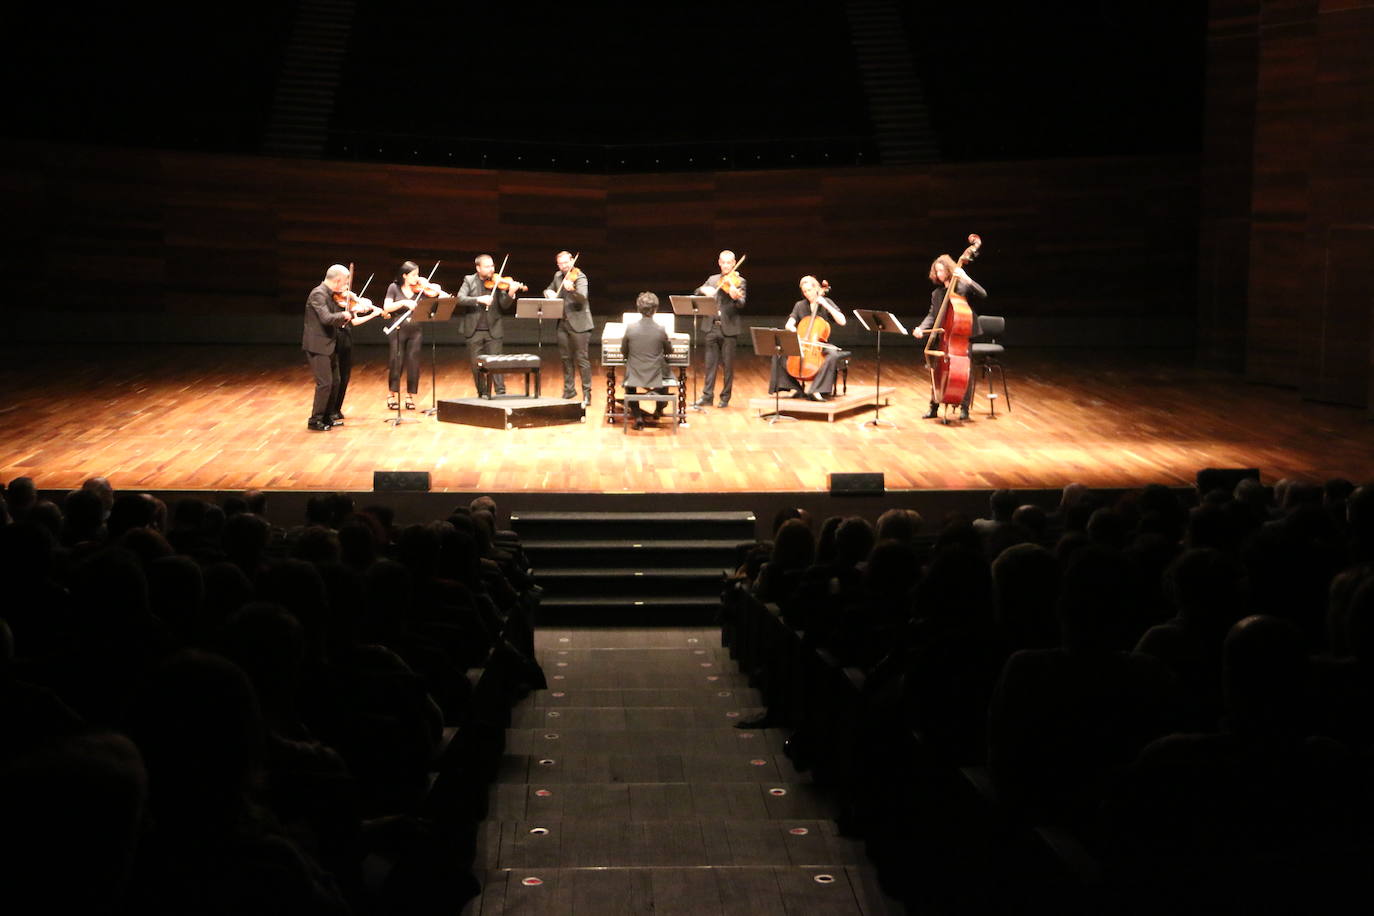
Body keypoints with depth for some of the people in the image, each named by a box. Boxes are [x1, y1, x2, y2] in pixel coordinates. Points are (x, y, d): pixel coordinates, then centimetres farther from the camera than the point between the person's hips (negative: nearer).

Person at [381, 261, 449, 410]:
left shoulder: (420, 289, 5)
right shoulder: (394, 288, 2)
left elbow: (445, 297, 2)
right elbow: (386, 307, -11)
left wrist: (433, 288, -12)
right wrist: (403, 302, -21)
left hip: (415, 330, 2)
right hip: (397, 329, -2)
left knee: (413, 363, -1)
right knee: (396, 362, -5)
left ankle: (410, 397, 9)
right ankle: (392, 395, 8)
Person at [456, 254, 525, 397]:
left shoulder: (497, 282, 2)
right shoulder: (469, 280, 3)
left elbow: (504, 305, -5)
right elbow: (460, 299, -11)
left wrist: (510, 293, -24)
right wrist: (478, 299, -25)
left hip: (493, 330, -1)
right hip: (474, 331, 1)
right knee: (476, 364, 6)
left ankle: (501, 393, -3)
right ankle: (482, 394, 18)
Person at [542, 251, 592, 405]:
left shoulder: (579, 277, -11)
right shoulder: (558, 276, 10)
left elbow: (582, 298, -26)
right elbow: (548, 290, 25)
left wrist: (572, 290, -46)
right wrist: (549, 293, 1)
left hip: (578, 324, -7)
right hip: (563, 323, 7)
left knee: (581, 359, -5)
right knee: (566, 358, 14)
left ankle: (587, 394, -1)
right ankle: (569, 390, 27)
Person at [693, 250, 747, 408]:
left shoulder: (738, 281, 1)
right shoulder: (712, 279, 14)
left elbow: (741, 304, -12)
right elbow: (697, 294, 8)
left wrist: (736, 297, -35)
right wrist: (704, 289, -14)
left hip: (728, 328, -3)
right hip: (711, 327, 3)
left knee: (728, 365, 1)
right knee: (710, 363, 7)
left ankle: (725, 397, 10)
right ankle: (707, 396, 12)